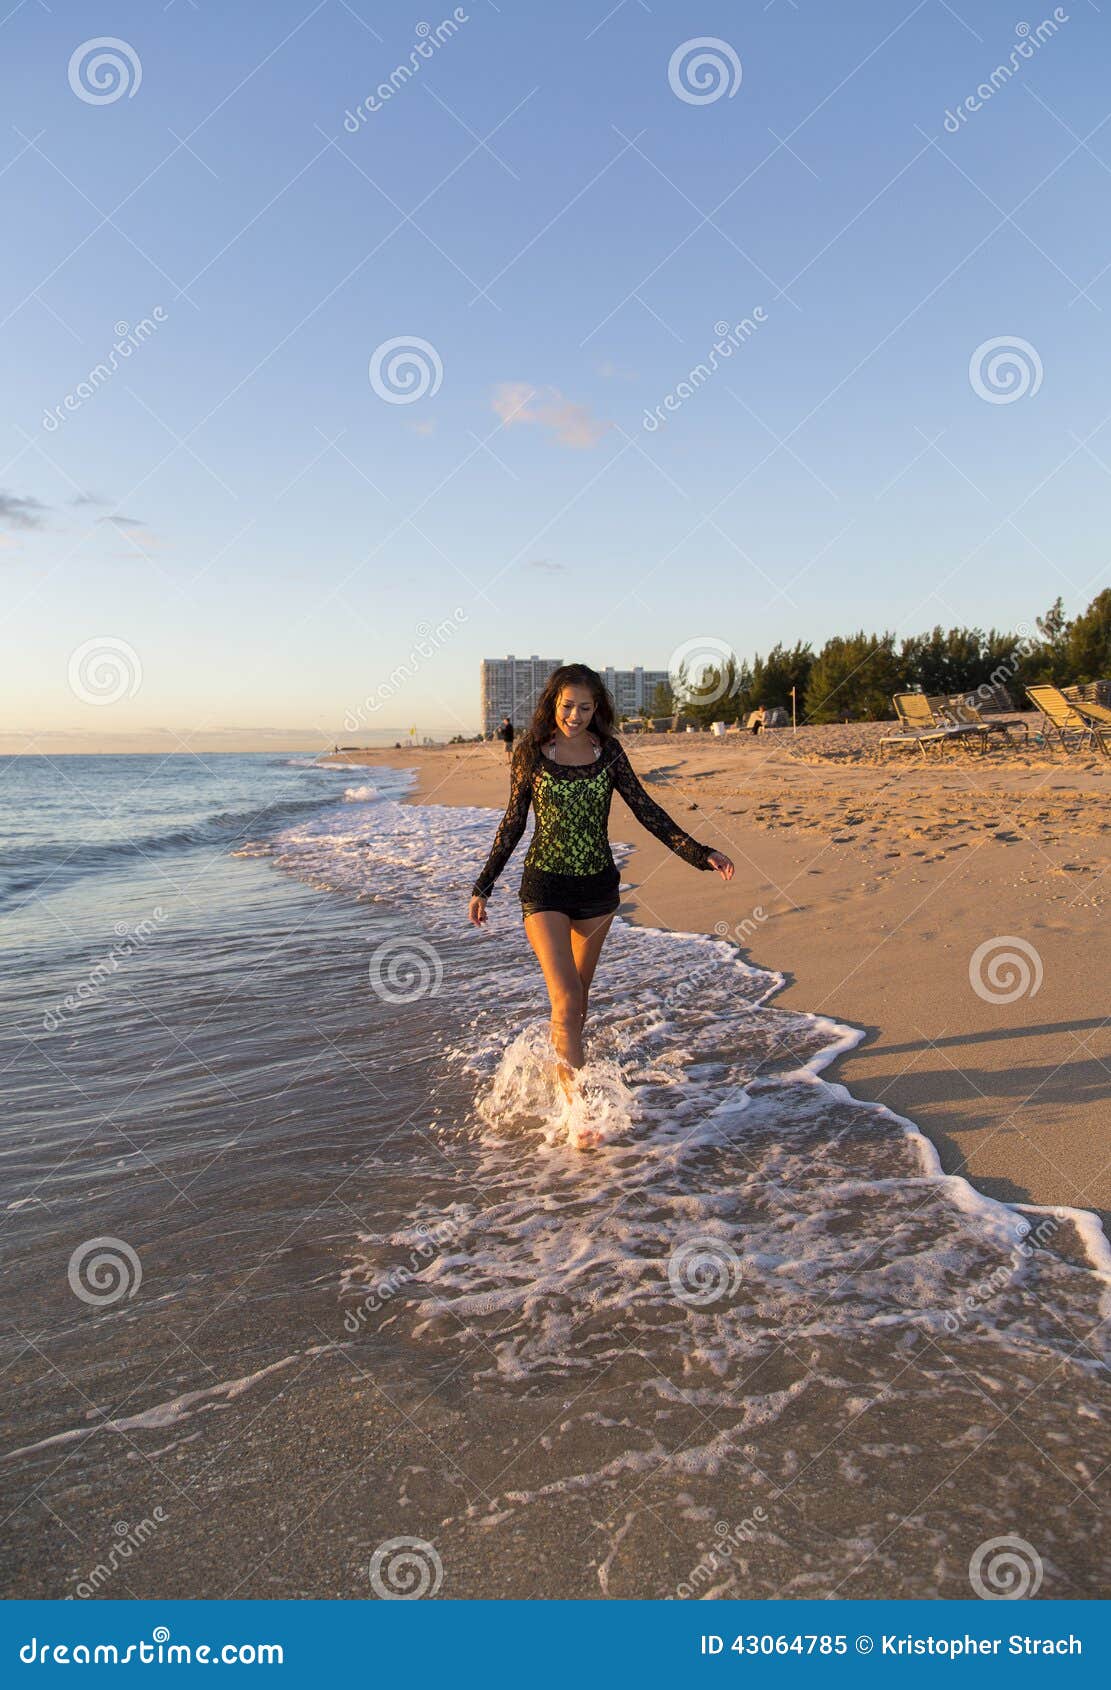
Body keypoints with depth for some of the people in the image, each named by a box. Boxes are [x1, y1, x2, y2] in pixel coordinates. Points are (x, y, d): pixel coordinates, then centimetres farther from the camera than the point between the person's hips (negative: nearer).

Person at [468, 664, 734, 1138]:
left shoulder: (608, 751, -1)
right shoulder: (531, 753, -5)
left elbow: (645, 808, 3)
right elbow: (513, 822, 2)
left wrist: (699, 853, -4)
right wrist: (482, 886, 4)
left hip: (598, 886, 3)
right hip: (545, 886, -3)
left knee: (578, 993, 15)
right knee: (566, 997, -12)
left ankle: (559, 1068, 38)